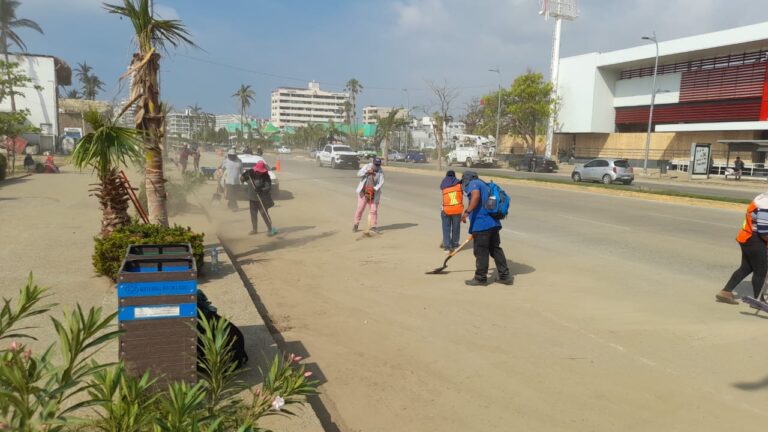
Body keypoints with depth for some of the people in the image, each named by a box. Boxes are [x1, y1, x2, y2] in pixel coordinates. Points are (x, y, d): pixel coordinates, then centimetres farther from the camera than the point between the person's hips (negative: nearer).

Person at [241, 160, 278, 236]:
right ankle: (255, 229, 28)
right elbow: (242, 179, 6)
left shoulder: (265, 176, -16)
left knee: (264, 213, -8)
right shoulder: (251, 173, -2)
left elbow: (269, 187, -23)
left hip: (262, 199, -6)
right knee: (253, 213, 14)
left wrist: (261, 190, -39)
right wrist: (245, 175, -14)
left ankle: (270, 229, 2)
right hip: (252, 198, 6)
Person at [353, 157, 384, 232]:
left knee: (374, 210, 0)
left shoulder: (381, 171, -6)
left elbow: (381, 182, -13)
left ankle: (373, 226, 12)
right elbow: (359, 174, -8)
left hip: (374, 193, 0)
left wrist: (375, 188, -27)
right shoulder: (367, 166, -3)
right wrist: (367, 171, -23)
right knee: (360, 208, 0)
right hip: (363, 191, 0)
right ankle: (356, 225, 14)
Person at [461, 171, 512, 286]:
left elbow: (476, 195, -23)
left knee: (481, 252, 0)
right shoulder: (484, 185, 27)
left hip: (481, 225, -9)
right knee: (496, 249, 14)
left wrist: (467, 211, -28)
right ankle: (505, 276, 17)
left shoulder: (473, 183, -1)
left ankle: (480, 278, 9)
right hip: (493, 223, 9)